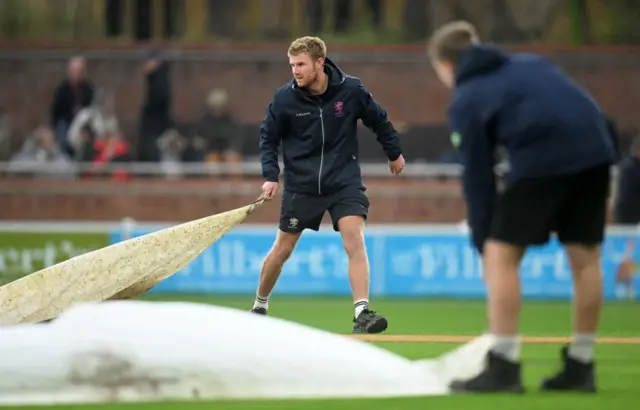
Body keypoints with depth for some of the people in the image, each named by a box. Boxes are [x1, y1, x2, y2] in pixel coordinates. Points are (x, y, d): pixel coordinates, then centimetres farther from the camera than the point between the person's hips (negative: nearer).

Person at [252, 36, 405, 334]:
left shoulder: (350, 90, -10)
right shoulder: (285, 98, -10)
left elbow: (378, 120, 8)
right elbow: (268, 138, 3)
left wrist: (394, 153, 19)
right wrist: (270, 175, -10)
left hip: (344, 180, -1)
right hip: (301, 184, 1)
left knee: (355, 239, -18)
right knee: (282, 249, 8)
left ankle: (362, 314, -22)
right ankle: (259, 307, 29)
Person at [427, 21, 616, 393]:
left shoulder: (466, 101, 11)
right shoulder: (530, 64, 28)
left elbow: (478, 178, 9)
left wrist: (484, 243, 15)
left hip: (541, 157, -6)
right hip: (595, 149, 6)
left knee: (502, 255, 2)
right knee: (585, 258, 13)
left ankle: (504, 369, -2)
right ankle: (581, 368, 19)